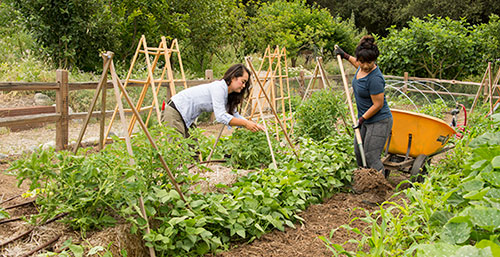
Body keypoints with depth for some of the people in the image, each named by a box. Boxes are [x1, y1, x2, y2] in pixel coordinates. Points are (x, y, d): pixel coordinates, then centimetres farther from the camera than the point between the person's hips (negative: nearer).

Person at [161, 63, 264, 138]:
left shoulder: (227, 94, 7)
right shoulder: (219, 88, -21)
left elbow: (233, 114, 15)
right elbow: (221, 116, -29)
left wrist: (254, 125, 4)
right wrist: (245, 123, -25)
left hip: (186, 118, 10)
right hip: (174, 114, -10)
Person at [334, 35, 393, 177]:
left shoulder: (375, 78, -28)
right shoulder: (362, 67, -2)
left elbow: (378, 105, -22)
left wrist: (362, 119, -13)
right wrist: (345, 56, 29)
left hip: (379, 122, -10)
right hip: (365, 120, 10)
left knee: (371, 156, -8)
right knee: (359, 152, 18)